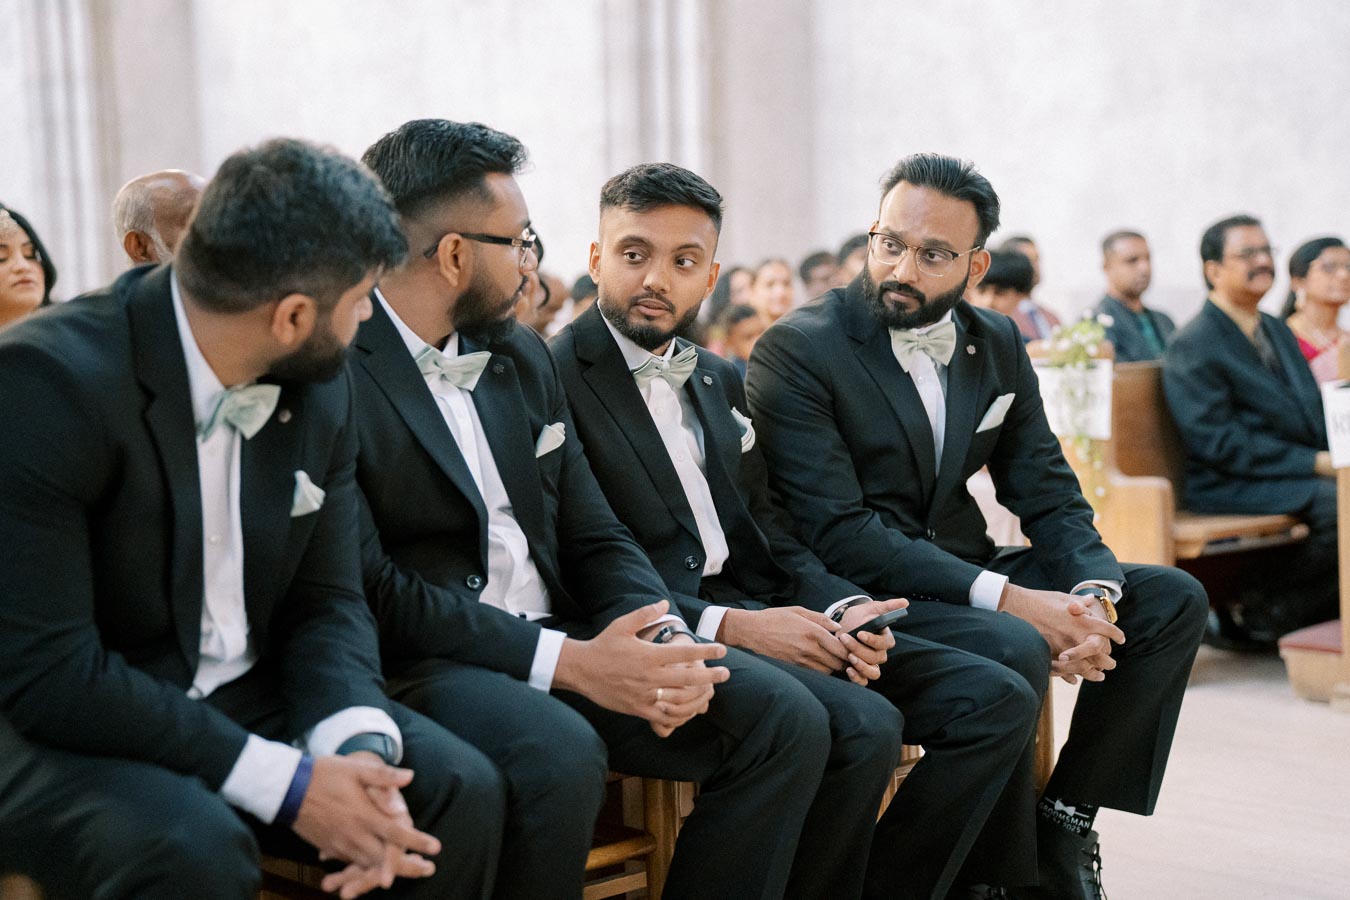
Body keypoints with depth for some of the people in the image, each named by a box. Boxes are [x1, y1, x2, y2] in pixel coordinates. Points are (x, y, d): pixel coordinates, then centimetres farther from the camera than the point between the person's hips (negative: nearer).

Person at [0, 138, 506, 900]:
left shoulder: (321, 387, 0)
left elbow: (327, 600, 3)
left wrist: (359, 744, -18)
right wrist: (286, 782, -27)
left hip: (244, 702, 6)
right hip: (70, 731, -5)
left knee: (461, 790, -14)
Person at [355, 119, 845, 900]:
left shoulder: (523, 357, 15)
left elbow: (594, 536, 14)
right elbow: (370, 588, -17)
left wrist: (664, 641, -7)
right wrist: (568, 662, -21)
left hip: (561, 640, 7)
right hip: (422, 662, -7)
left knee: (787, 722, -8)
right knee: (560, 756, -36)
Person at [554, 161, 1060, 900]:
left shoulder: (720, 381, 20)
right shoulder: (554, 379, -6)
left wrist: (840, 609, -1)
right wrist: (730, 625, -21)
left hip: (756, 612, 8)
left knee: (998, 701, -4)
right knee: (863, 727, -31)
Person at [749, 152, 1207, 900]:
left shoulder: (996, 344, 7)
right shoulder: (795, 352, -14)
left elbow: (1050, 494, 7)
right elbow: (838, 535, -22)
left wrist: (1093, 595, -15)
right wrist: (1006, 599, -28)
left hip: (964, 571, 8)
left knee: (1171, 600, 0)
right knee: (1012, 651, -33)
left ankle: (1065, 821, 1)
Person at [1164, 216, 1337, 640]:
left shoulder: (1279, 331, 20)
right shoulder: (1192, 346, -8)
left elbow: (1312, 411, 23)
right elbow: (1218, 441, -15)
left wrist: (1334, 454, -1)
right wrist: (1315, 462, -18)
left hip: (1303, 473, 8)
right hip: (1229, 486, -8)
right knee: (1337, 502, -29)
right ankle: (1258, 609, -9)